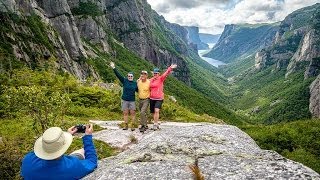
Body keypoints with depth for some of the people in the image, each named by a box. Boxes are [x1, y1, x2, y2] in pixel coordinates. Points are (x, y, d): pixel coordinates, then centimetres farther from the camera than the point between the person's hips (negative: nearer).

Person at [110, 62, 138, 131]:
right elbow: (118, 75, -4)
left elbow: (138, 90, 12)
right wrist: (114, 68, -11)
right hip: (124, 100, 0)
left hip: (132, 100, 0)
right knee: (125, 113, 5)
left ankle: (132, 126, 8)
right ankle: (126, 125, 15)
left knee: (133, 113, -1)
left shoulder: (135, 83, 6)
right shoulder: (124, 81, 2)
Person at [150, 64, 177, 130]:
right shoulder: (151, 80, 7)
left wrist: (170, 68, -37)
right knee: (153, 112, 11)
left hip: (159, 98, -5)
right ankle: (156, 124, 28)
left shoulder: (161, 79, -5)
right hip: (152, 98, 5)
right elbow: (149, 88, 23)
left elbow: (166, 73, -22)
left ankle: (155, 124, -10)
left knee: (157, 111, -21)